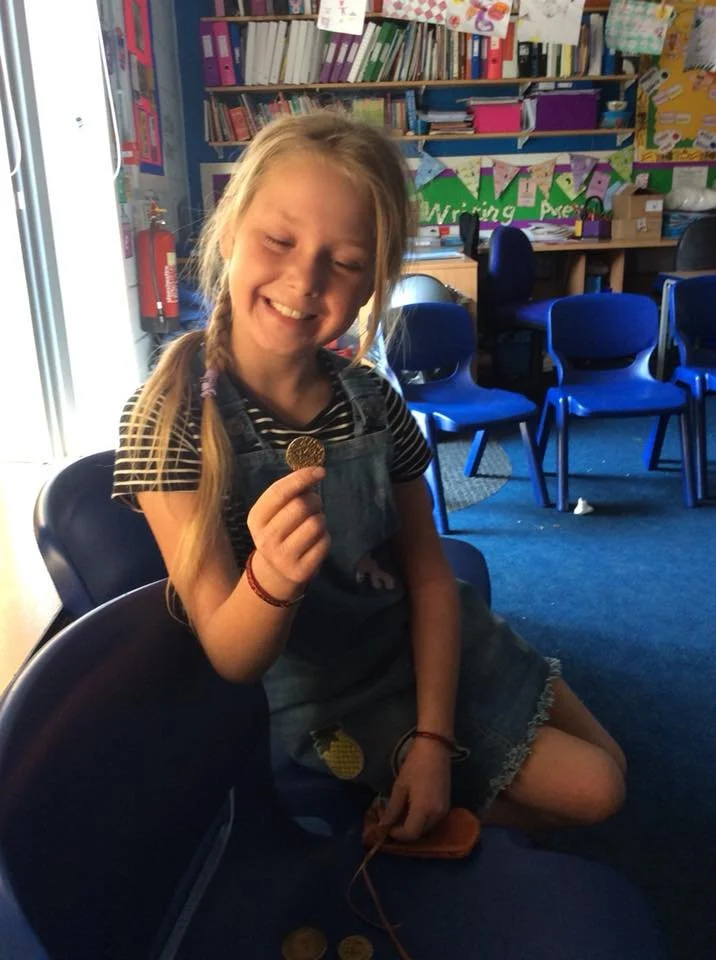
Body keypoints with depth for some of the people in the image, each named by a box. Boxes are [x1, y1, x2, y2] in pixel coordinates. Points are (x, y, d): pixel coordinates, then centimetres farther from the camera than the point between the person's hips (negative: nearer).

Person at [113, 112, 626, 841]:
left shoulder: (372, 400, -11)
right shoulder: (172, 418, -24)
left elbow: (429, 573, -3)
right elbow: (231, 660, -22)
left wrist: (433, 737, -12)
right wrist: (271, 576, -45)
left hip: (428, 643, 5)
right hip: (324, 693, -4)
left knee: (606, 772, 15)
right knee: (588, 789, -2)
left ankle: (401, 808, 28)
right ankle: (399, 820, 20)